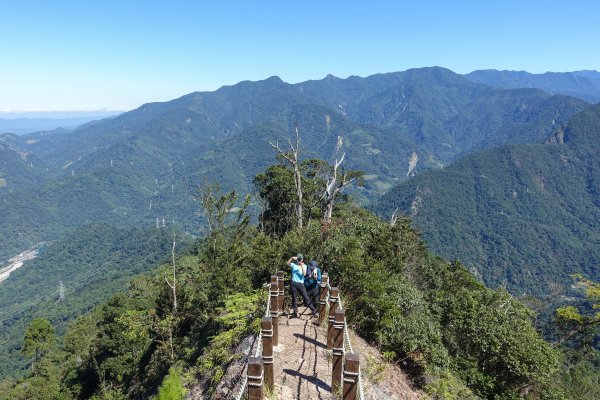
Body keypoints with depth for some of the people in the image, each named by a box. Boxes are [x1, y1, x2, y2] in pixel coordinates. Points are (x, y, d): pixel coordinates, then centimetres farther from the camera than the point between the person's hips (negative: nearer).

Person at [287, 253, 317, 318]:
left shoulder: (304, 266, 6)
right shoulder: (294, 265, 7)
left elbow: (304, 274, -9)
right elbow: (288, 264, -10)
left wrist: (302, 266, -19)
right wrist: (292, 258, -23)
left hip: (301, 284, -1)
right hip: (294, 284, 1)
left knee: (306, 297, -2)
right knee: (294, 299, 6)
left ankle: (313, 310, 7)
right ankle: (295, 313, 15)